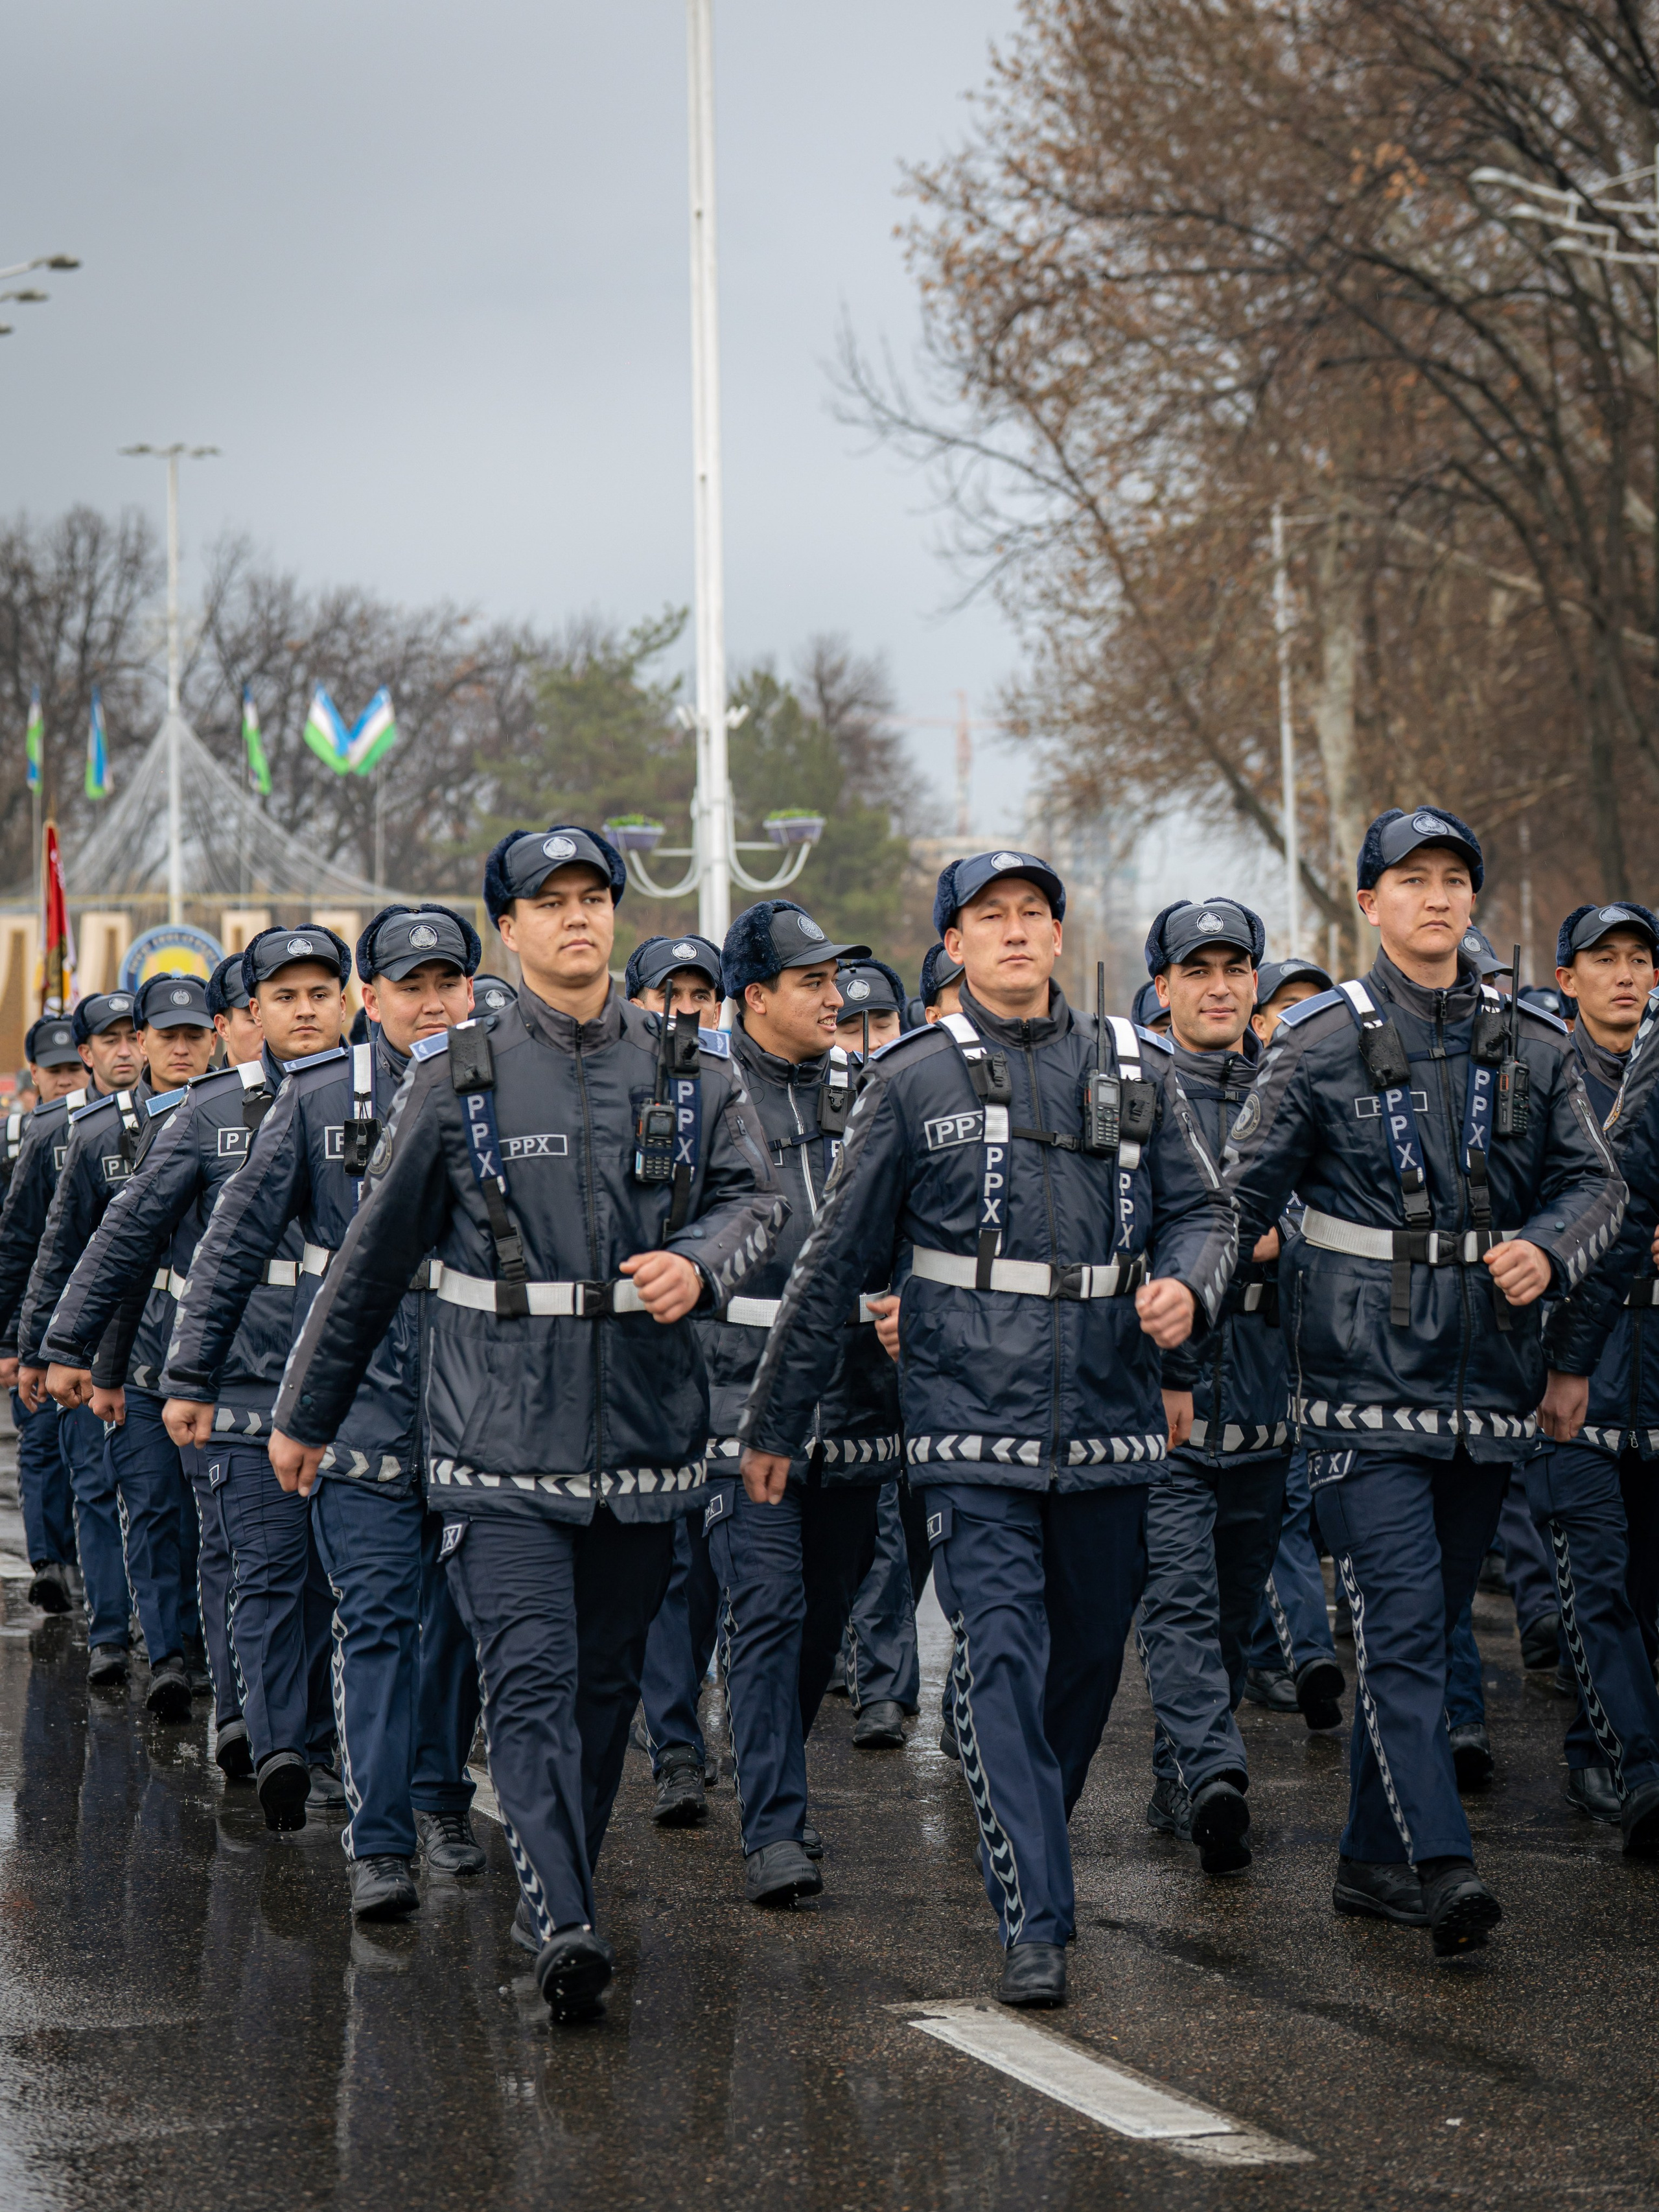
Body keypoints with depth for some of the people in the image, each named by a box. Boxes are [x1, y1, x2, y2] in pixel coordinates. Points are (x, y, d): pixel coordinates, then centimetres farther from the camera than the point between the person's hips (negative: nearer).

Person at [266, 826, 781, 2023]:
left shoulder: (694, 1068, 7)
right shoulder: (457, 1078, 2)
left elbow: (755, 1197, 7)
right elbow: (374, 1255, 8)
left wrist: (699, 1265, -17)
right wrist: (307, 1414, 13)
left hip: (646, 1429, 3)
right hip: (501, 1434, -3)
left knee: (608, 1677, 11)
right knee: (532, 1677, -14)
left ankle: (554, 1893, 27)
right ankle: (569, 1927, -23)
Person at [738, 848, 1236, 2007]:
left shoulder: (1135, 1071, 10)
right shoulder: (914, 1081, 2)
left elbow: (1202, 1208, 15)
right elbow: (839, 1261, 7)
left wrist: (1188, 1284, -9)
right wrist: (776, 1422, 10)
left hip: (1109, 1417, 4)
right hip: (974, 1418, -3)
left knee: (1091, 1654, 11)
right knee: (1003, 1659, -11)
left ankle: (1031, 1850, 34)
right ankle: (1036, 1922, -12)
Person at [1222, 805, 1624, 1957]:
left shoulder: (1533, 1045, 8)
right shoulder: (1321, 1043, -1)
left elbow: (1597, 1182, 12)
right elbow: (1242, 1193, 2)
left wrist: (1548, 1248, -8)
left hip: (1487, 1384, 4)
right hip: (1367, 1378, -4)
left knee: (1431, 1620, 11)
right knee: (1401, 1623, -13)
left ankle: (1374, 1857, 20)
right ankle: (1444, 1869, -20)